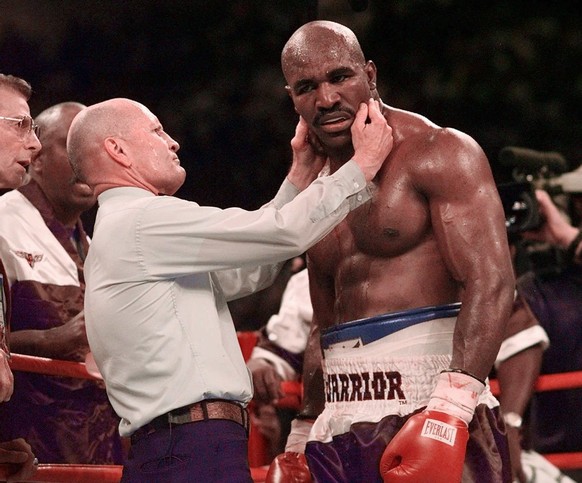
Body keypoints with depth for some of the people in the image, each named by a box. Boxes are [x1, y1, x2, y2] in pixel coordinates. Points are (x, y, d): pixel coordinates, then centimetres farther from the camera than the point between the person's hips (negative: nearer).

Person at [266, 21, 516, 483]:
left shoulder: (438, 153, -4)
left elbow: (490, 283, -15)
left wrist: (452, 405, -26)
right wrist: (303, 437, 23)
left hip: (426, 396, -7)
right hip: (343, 423, 7)